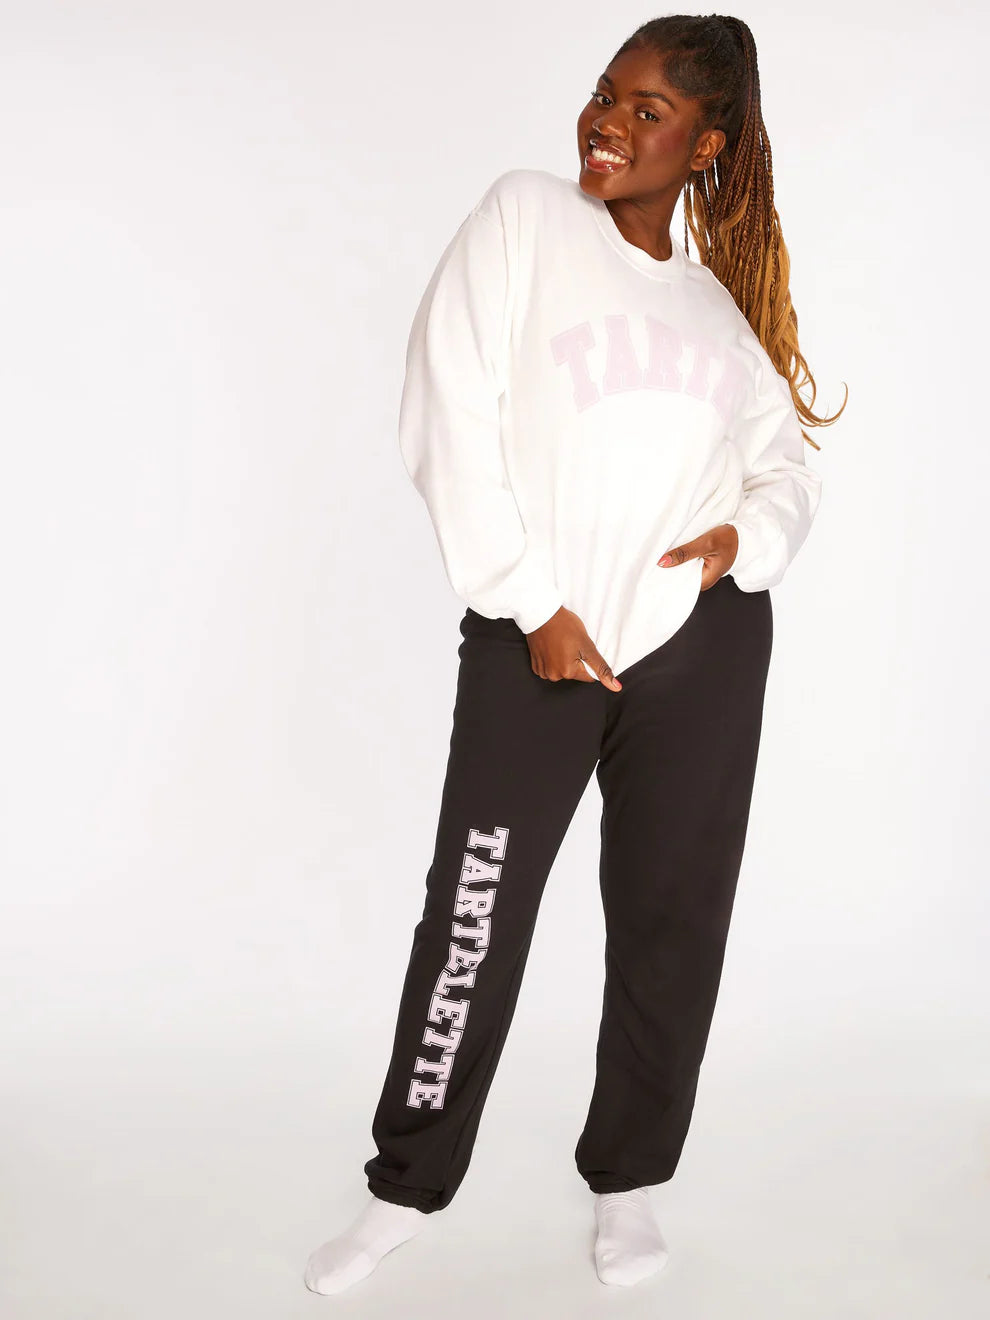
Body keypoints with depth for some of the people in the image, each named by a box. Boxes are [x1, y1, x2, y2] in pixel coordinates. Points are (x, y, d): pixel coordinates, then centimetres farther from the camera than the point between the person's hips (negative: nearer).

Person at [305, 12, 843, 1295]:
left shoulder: (719, 303, 12)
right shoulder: (525, 216, 1)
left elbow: (787, 466, 19)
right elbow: (450, 415, -8)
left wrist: (747, 534, -6)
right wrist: (532, 605, -11)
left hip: (701, 638, 4)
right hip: (533, 640, -3)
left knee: (672, 914, 10)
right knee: (474, 914, 0)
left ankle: (627, 1176, 28)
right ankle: (405, 1188, 17)